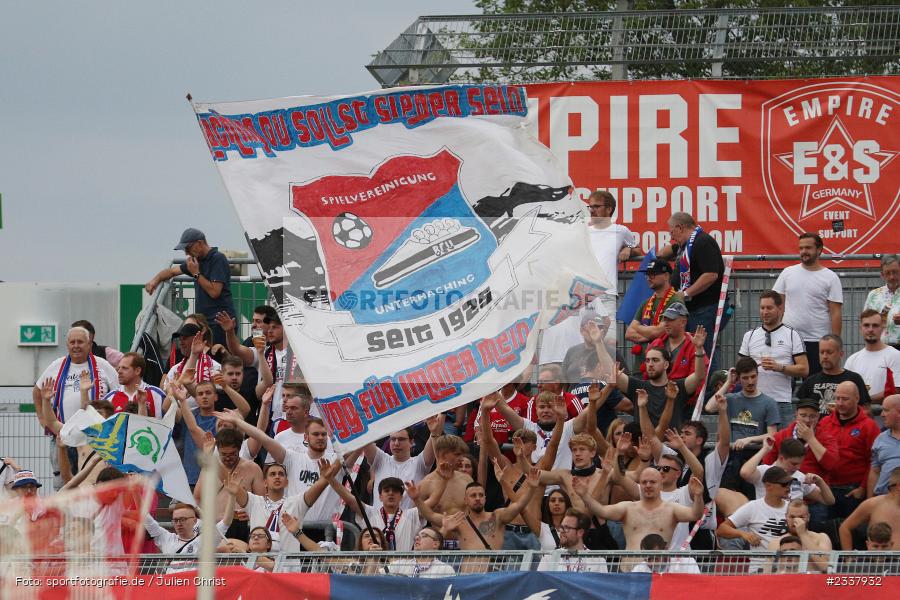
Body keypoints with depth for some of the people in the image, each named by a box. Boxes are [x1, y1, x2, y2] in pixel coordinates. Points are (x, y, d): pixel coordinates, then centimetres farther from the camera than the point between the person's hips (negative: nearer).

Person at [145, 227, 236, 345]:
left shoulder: (218, 259, -8)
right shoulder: (198, 260, 19)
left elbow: (214, 292, -15)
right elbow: (172, 271, 32)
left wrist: (196, 274, -8)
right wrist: (156, 279, 13)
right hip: (204, 320, 8)